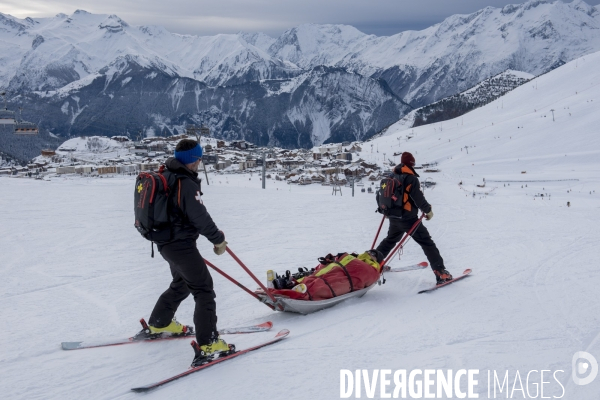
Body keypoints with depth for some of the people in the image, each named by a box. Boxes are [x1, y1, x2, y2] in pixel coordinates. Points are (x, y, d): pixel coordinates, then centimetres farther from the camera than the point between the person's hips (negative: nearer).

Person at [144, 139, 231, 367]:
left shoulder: (165, 176, 7)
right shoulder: (186, 184, -22)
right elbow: (200, 217, -22)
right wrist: (218, 239, -9)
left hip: (166, 243, 10)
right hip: (181, 245, -10)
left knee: (181, 284, 29)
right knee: (204, 291, -6)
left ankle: (158, 323, 44)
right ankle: (208, 345, -10)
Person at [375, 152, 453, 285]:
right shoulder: (411, 177, -13)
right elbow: (418, 197, -18)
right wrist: (428, 210, -4)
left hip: (393, 217, 7)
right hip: (408, 218, -7)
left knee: (390, 240, 31)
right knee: (427, 243, -6)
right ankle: (441, 272, -13)